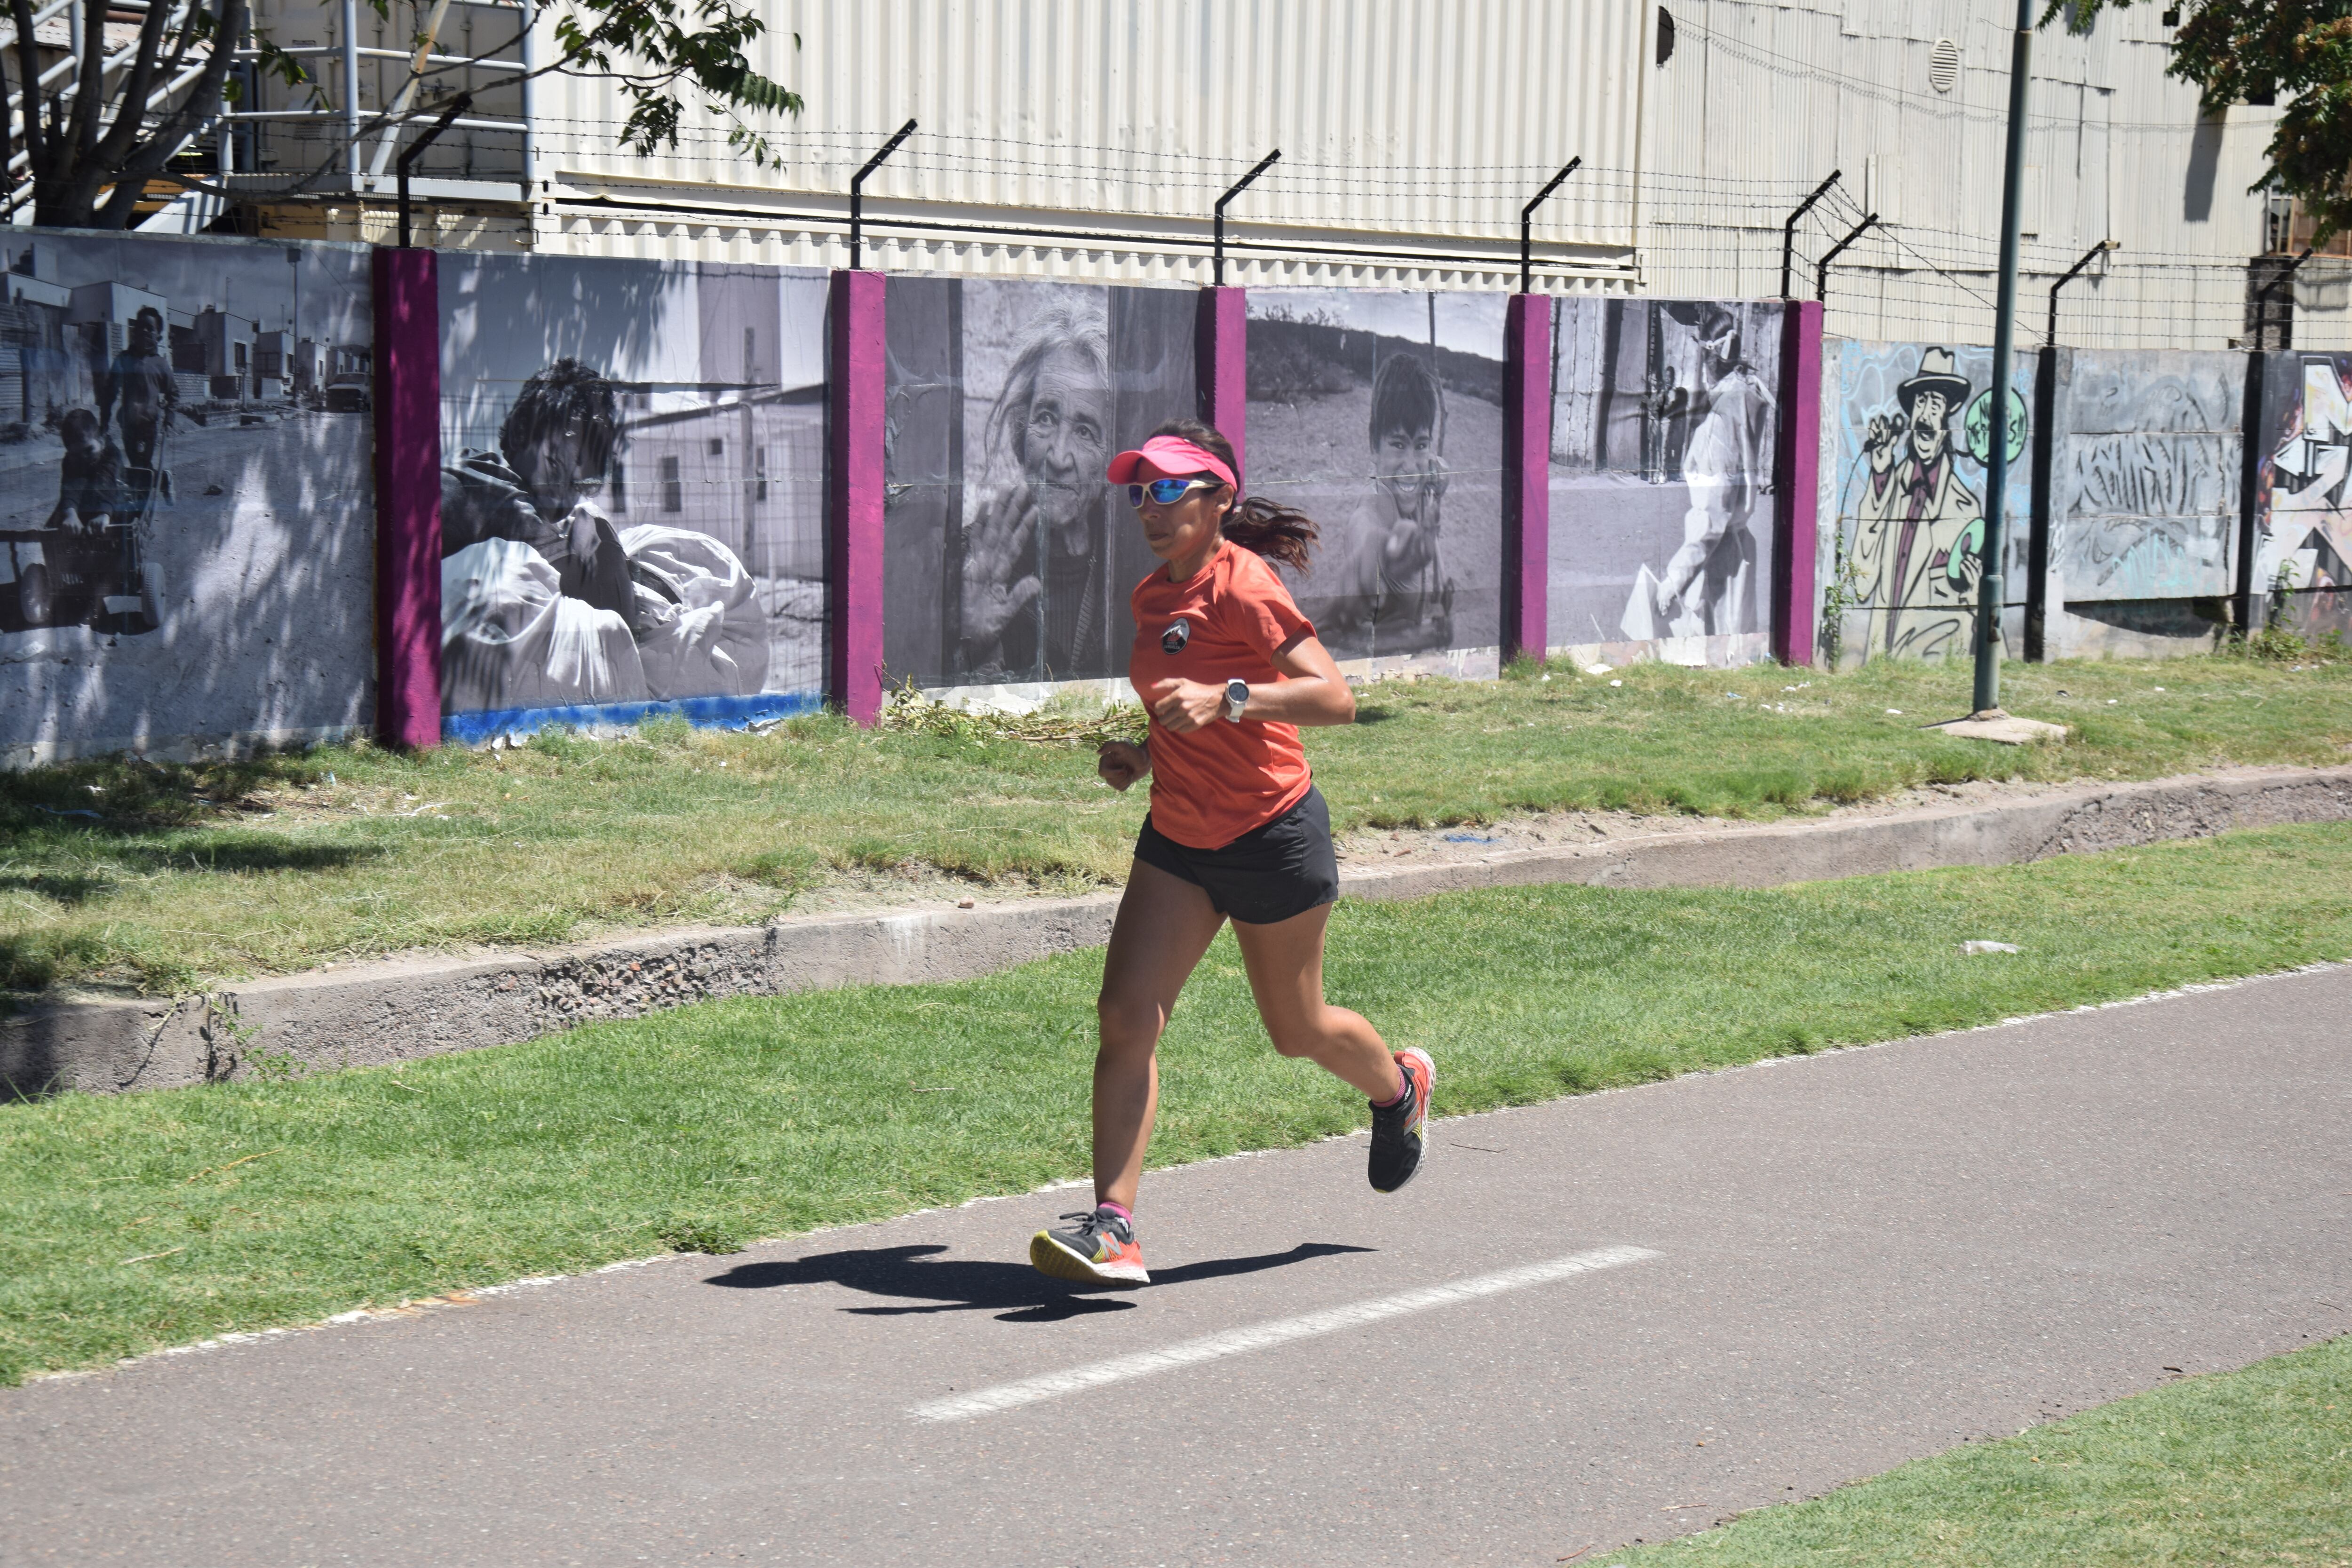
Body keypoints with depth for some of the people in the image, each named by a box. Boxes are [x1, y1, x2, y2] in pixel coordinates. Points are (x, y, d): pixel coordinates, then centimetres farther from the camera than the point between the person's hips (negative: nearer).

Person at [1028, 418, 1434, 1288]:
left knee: (1297, 1031, 12)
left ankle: (1399, 1087, 46)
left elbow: (1335, 698, -26)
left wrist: (1226, 700, -37)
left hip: (1273, 838, -7)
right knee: (1125, 1018, -11)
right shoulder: (1152, 597, 8)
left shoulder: (1244, 585, -17)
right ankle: (1113, 1227, -14)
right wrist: (1144, 753, 6)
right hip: (1178, 841, 7)